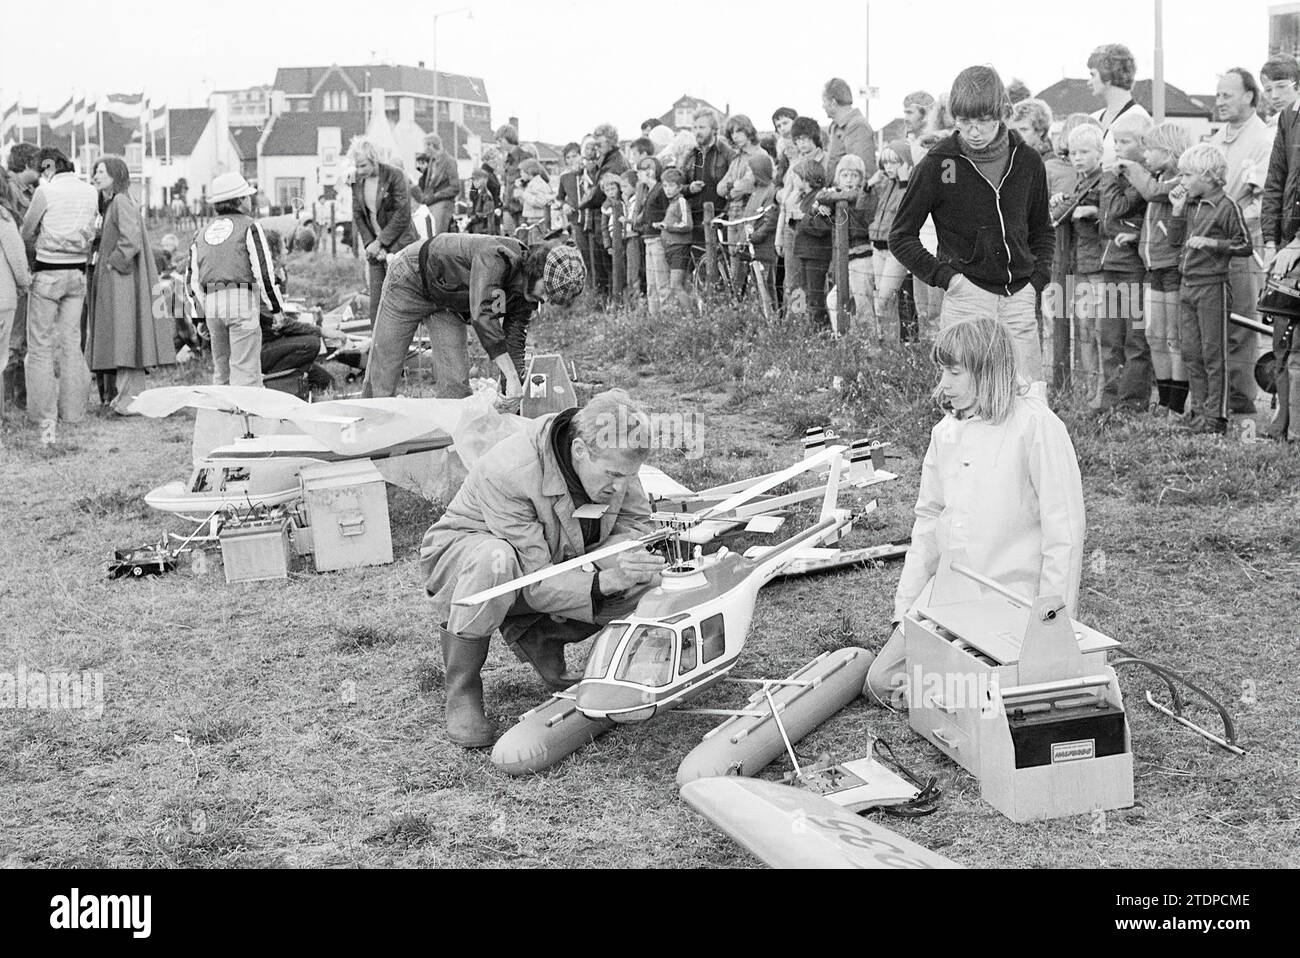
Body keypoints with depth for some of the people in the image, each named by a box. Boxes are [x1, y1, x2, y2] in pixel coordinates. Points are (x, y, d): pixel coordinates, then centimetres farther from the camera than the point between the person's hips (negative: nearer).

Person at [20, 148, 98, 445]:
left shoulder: (45, 191, -11)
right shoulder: (91, 192, 4)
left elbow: (26, 233, -1)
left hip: (48, 273, -5)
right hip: (78, 273, 5)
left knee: (40, 346, 1)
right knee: (71, 344, 11)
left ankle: (47, 423, -2)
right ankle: (73, 416, 13)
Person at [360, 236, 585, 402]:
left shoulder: (526, 297, -13)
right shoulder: (497, 256, -38)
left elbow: (514, 343, -6)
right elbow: (482, 316, -48)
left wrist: (513, 393, -15)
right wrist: (512, 378, -50)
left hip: (448, 302, 7)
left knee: (456, 382, -6)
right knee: (383, 372, -3)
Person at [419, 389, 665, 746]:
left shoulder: (612, 456, -19)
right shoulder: (507, 474, -37)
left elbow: (638, 523, -5)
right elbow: (535, 583, -35)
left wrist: (629, 557, -28)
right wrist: (603, 581, -49)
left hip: (554, 561, 6)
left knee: (645, 579, -16)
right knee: (495, 562, -43)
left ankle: (536, 637, 5)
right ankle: (460, 692, -21)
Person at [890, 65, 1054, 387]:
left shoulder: (1027, 161, 5)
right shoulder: (938, 164, -5)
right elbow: (901, 237, 2)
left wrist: (1037, 278, 5)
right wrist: (944, 276, -8)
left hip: (1019, 299, 4)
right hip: (968, 297, -3)